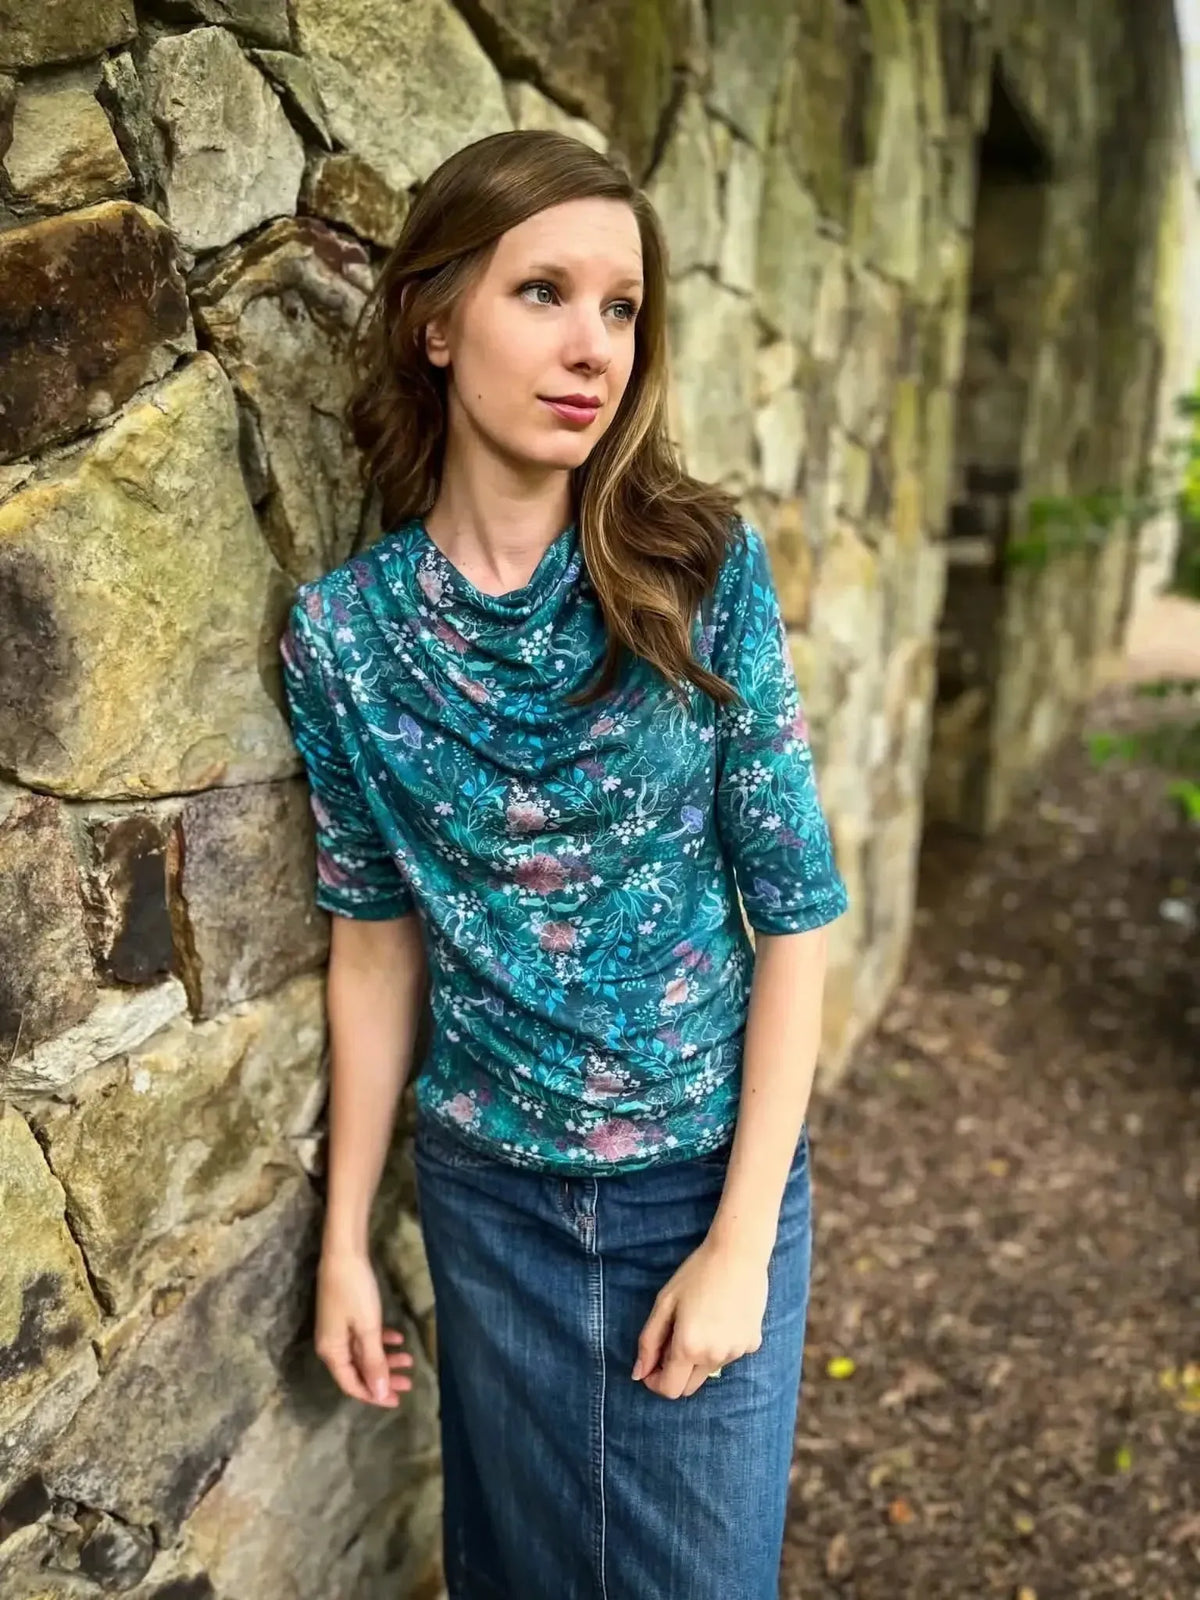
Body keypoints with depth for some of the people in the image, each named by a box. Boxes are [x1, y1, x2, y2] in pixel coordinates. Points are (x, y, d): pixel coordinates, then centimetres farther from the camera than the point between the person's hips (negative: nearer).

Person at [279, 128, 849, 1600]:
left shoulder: (704, 573, -13)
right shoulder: (344, 631, -9)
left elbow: (795, 916, -11)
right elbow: (378, 936, -1)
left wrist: (740, 1242, -12)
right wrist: (344, 1240, 3)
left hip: (708, 1178, -1)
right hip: (486, 1192, 1)